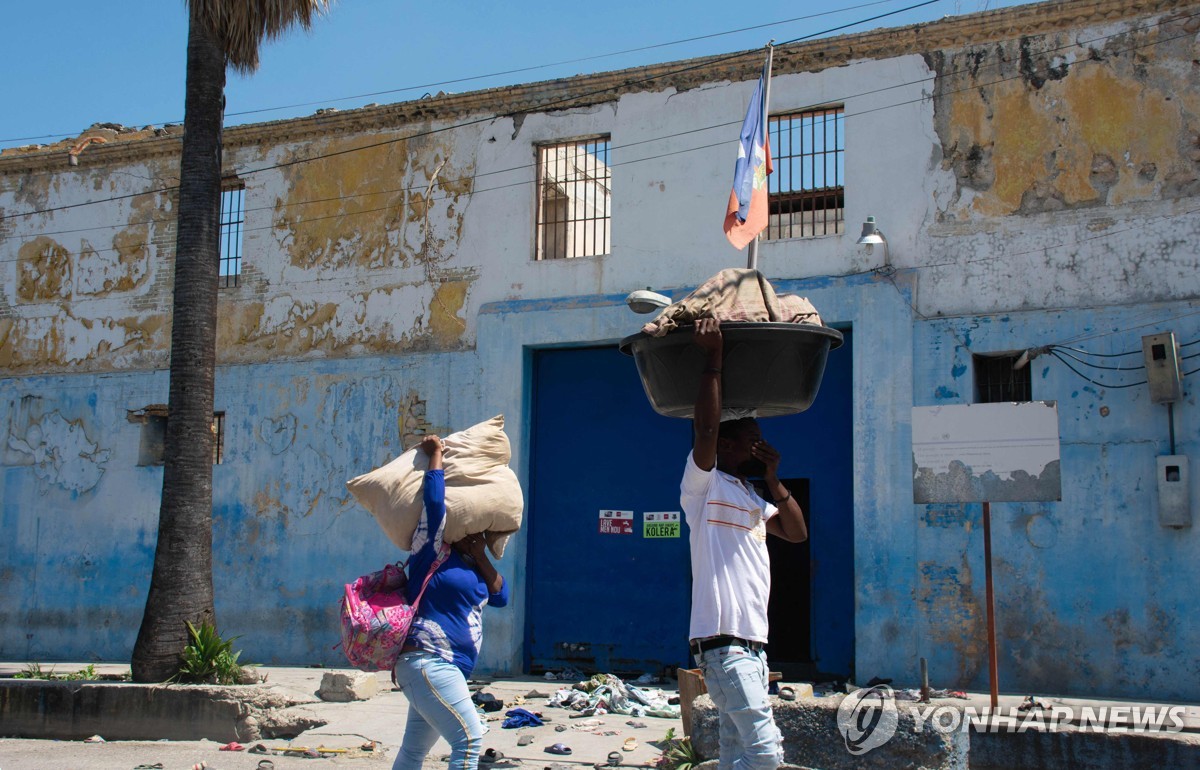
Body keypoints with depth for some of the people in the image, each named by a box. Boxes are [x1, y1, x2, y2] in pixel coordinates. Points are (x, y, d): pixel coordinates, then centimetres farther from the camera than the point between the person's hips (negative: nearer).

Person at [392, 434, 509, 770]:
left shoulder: (471, 567, 18)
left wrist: (481, 557, 4)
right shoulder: (432, 553, -3)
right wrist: (435, 453, -1)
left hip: (441, 668, 9)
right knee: (469, 739, -17)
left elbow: (501, 597, 12)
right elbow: (434, 502, -10)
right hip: (427, 662, -9)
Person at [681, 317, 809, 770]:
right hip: (722, 642, -9)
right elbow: (706, 430, -20)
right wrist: (712, 358, -18)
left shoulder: (750, 498, 21)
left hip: (750, 643, 9)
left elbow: (797, 532, 20)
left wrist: (773, 479, 11)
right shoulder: (704, 486, -5)